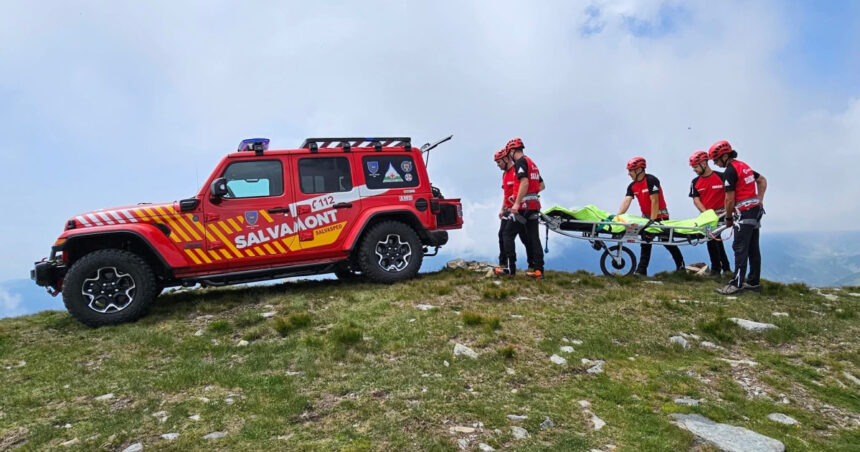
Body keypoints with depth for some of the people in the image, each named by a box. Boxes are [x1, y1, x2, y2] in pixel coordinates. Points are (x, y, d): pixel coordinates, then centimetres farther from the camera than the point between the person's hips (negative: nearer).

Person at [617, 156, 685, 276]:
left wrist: (653, 220, -26)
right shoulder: (632, 186, 1)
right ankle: (641, 270, 1)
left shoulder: (651, 180, -19)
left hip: (660, 216, -6)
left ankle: (681, 265, 20)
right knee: (645, 244, 3)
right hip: (646, 216, 6)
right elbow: (626, 201, -11)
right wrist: (618, 216, -26)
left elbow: (654, 201, -23)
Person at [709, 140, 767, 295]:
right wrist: (759, 200, 18)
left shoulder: (730, 171, -13)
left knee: (740, 248, -9)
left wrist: (728, 218, -2)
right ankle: (754, 282, 17)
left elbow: (730, 199, -13)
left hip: (745, 212, -10)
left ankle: (737, 284, -9)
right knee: (753, 248, 11)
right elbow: (762, 180, 25)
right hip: (756, 210, 10)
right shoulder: (743, 165, 15)